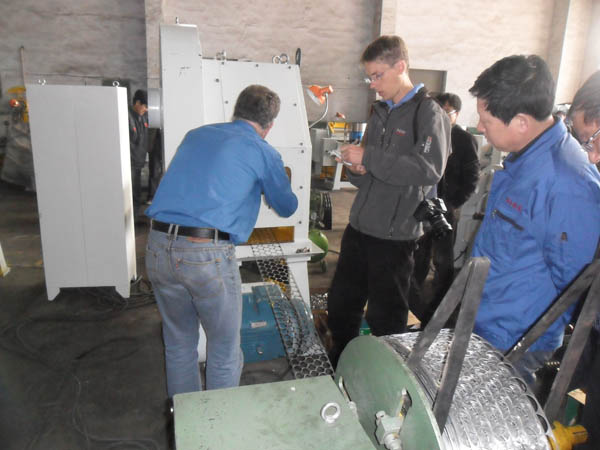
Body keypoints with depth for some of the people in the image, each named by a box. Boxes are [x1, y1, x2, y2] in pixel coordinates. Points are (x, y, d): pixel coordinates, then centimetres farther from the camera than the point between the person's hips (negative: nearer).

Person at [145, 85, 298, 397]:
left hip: (158, 247, 6)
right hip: (207, 254, -6)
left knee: (179, 345, 22)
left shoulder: (196, 135, 18)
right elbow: (287, 208, 15)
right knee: (224, 350, 14)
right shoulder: (263, 152, 3)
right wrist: (266, 188, 37)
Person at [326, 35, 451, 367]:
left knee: (385, 318, 7)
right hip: (360, 227, 8)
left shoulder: (429, 113, -8)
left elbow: (429, 169, -25)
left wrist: (369, 158, -22)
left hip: (395, 234, -7)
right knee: (340, 306, 17)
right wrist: (358, 170, -1)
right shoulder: (380, 111, 16)